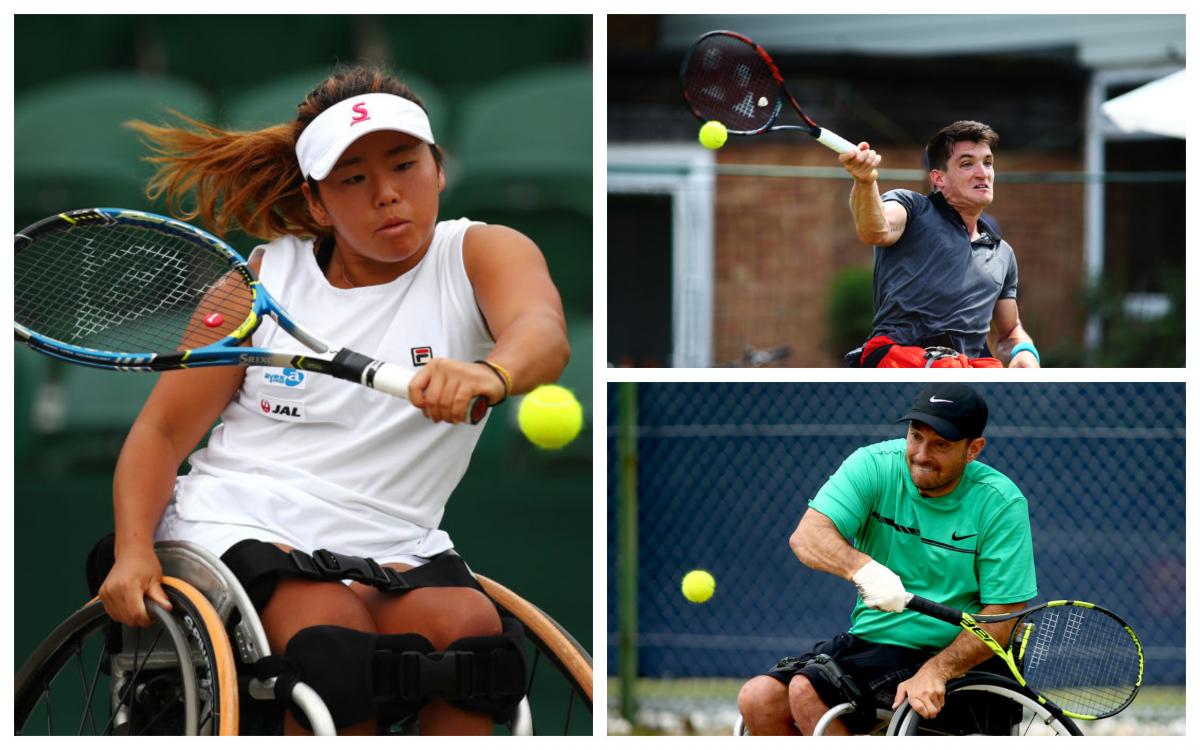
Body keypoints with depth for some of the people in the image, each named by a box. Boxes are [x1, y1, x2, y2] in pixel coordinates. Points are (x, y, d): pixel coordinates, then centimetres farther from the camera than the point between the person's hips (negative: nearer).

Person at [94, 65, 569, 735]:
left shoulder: (482, 254, 3)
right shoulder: (265, 281, 8)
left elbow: (544, 333, -22)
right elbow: (162, 430, 10)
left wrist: (491, 373, -47)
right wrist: (133, 549, -10)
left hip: (387, 550, 1)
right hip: (235, 523, 0)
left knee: (468, 623, -31)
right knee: (333, 626, -32)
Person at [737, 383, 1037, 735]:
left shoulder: (1001, 503, -12)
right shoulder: (873, 465, -5)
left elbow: (1001, 614, -14)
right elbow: (807, 536, -19)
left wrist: (936, 671, -30)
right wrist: (863, 568, -41)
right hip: (865, 637, 5)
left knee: (807, 691, -25)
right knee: (757, 700, -14)